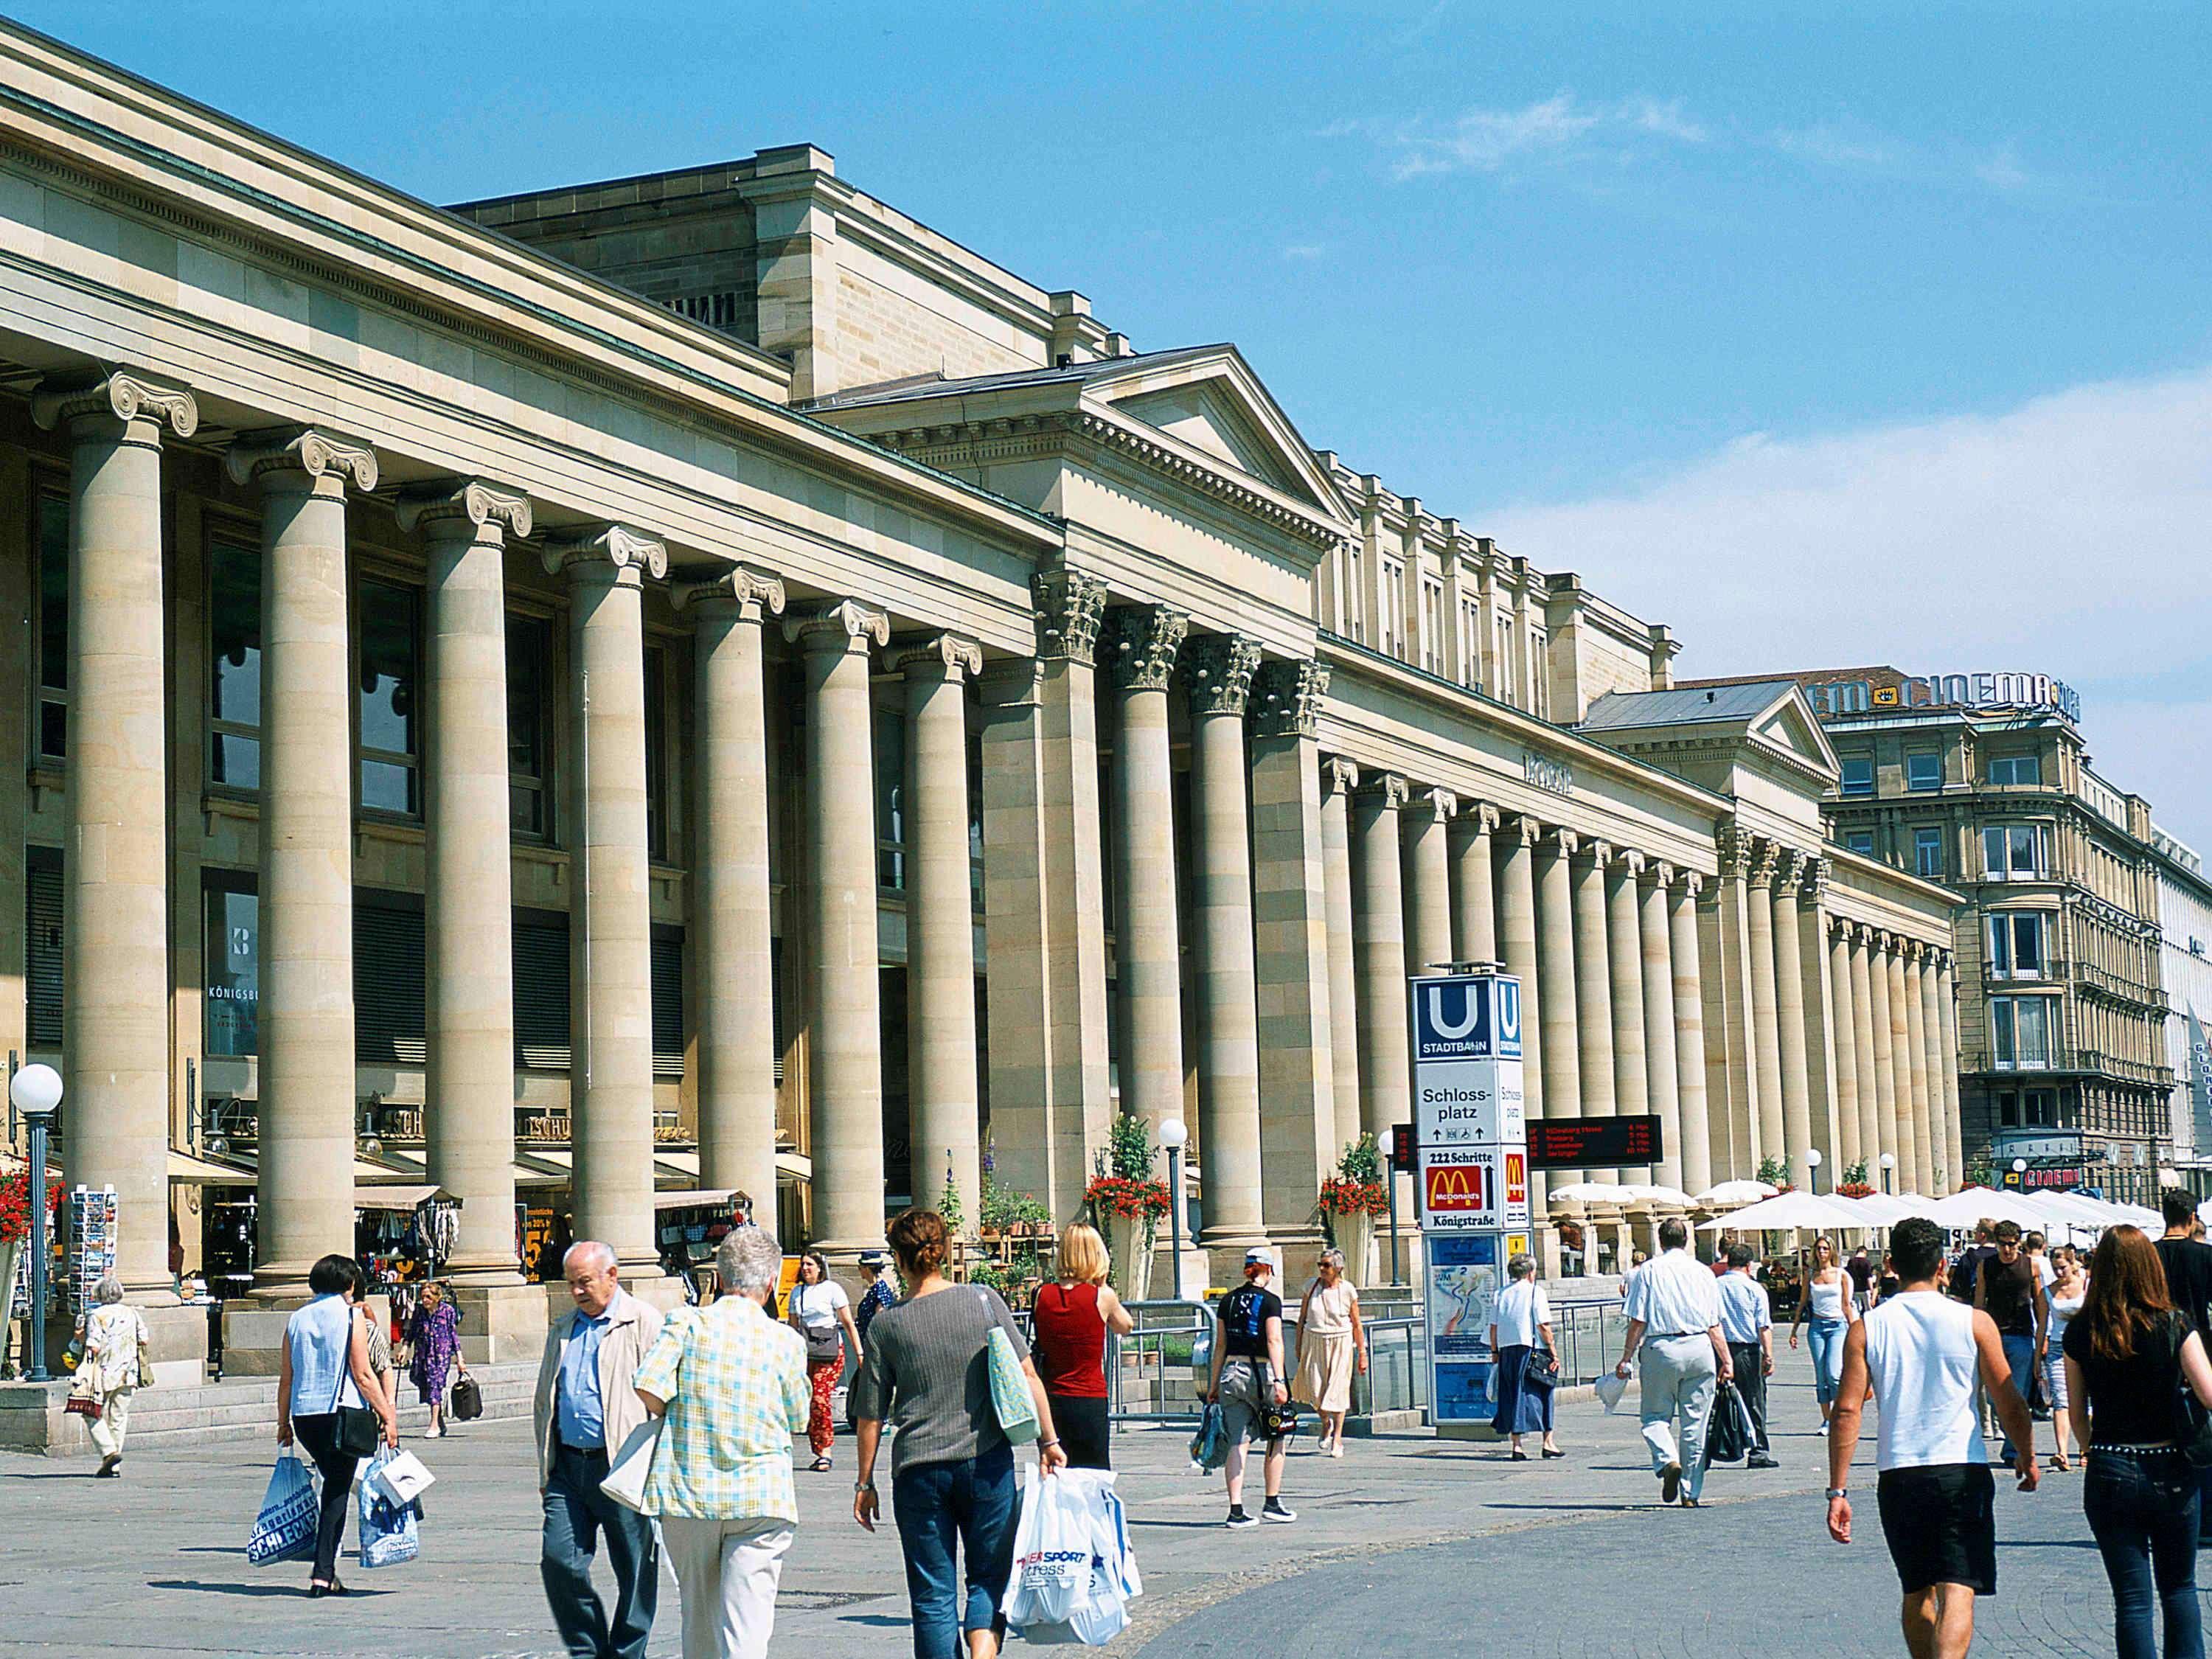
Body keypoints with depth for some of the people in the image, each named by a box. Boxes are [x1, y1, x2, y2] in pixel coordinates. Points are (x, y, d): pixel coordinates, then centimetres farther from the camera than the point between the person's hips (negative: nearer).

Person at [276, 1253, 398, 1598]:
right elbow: (363, 1375, -8)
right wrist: (388, 1417, -5)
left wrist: (283, 1423, 19)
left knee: (333, 1482, 21)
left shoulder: (297, 1319, 10)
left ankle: (327, 1569, 19)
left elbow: (286, 1378, 11)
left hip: (304, 1415, 5)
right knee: (337, 1491, 1)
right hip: (342, 1413, -5)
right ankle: (322, 1574, -6)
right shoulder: (351, 1317, -4)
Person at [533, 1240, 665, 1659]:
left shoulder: (644, 1323, -2)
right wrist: (546, 1468, 18)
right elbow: (543, 1402, 24)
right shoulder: (562, 1330, 17)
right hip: (569, 1466, 5)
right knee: (558, 1560, -4)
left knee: (635, 1573, 1)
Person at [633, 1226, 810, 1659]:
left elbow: (647, 1390, -12)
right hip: (760, 1499, -2)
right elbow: (797, 1419, 6)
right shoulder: (786, 1341, -1)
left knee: (698, 1616, 17)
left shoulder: (685, 1326, -2)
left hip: (688, 1493, 2)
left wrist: (682, 1417, 6)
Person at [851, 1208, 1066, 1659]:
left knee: (933, 1596, 7)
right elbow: (1027, 1376, -2)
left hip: (918, 1471, -1)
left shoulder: (886, 1324, -2)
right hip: (987, 1464, 1)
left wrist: (865, 1482, 11)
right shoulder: (984, 1301, -1)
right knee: (989, 1578, 11)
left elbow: (871, 1415, 1)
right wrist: (1048, 1441, 6)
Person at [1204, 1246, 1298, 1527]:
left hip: (1231, 1374, 4)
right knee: (1276, 1440, 13)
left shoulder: (1228, 1301, 10)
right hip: (1260, 1372, -4)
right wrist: (1279, 1380, -19)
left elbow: (1220, 1345, 13)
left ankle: (1236, 1510, -3)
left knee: (1237, 1443, 3)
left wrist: (1213, 1385, 16)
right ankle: (1272, 1503, 16)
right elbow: (1274, 1342, -14)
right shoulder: (1270, 1301, -4)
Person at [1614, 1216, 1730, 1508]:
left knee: (1656, 1416, 9)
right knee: (1695, 1422, 7)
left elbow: (1638, 1322, -4)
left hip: (1662, 1349, -2)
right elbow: (1714, 1325, 6)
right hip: (1699, 1349, 2)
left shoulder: (1648, 1271, 0)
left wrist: (1626, 1359, 2)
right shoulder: (1702, 1272, 7)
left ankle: (1668, 1460, -19)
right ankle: (1691, 1492, 9)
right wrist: (1727, 1360, 11)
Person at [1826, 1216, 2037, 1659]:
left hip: (1897, 1477, 3)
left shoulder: (1866, 1328, 0)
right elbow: (2009, 1404, 0)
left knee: (1916, 1593, 19)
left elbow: (1847, 1411, -4)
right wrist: (2027, 1458, 17)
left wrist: (1838, 1492, 0)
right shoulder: (1973, 1322, -3)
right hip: (1962, 1472, -2)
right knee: (1958, 1592, -7)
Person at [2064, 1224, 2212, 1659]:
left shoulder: (2081, 1332, -4)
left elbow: (2076, 1413, 4)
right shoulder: (2175, 1325, -9)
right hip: (2171, 1471, 0)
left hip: (2109, 1474, 0)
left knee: (2132, 1597, 6)